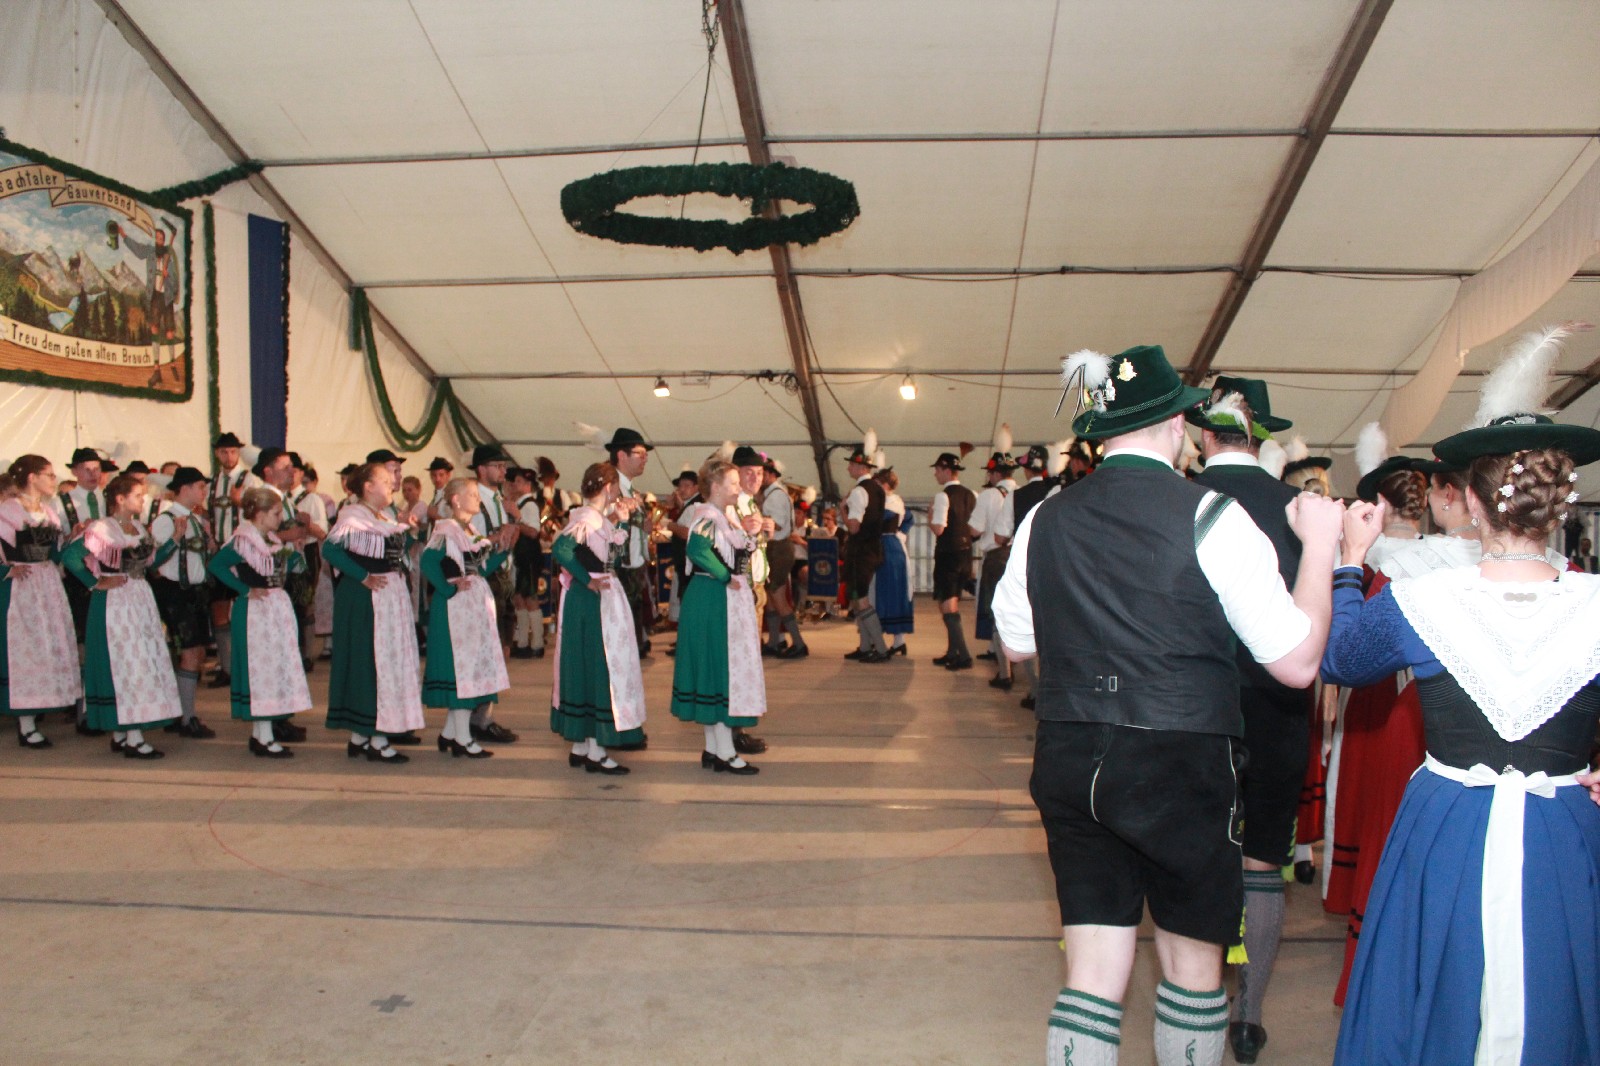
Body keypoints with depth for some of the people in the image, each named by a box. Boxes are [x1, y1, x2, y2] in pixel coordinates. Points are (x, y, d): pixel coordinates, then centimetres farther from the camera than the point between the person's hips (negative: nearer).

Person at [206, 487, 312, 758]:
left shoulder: (272, 541, 13)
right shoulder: (242, 542, -13)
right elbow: (215, 565, -22)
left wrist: (297, 553, 3)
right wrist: (246, 590, -19)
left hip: (278, 608, 9)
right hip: (256, 611, -9)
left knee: (277, 667, 10)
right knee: (261, 668, -5)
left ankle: (258, 734, 19)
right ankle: (264, 739, 1)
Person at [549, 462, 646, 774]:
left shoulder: (599, 518, 13)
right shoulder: (587, 518, -16)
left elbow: (616, 552, 13)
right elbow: (560, 548, -30)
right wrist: (587, 580, -23)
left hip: (598, 599, 10)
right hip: (593, 601, -10)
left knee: (585, 667, 13)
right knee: (598, 666, -4)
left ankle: (580, 746, 21)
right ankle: (595, 752, 3)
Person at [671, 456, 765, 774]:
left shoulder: (723, 518, 15)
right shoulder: (707, 517, -16)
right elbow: (698, 550, -34)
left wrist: (752, 534, 4)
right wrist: (726, 576, -25)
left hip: (726, 602, 10)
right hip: (712, 602, -10)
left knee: (718, 671, 13)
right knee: (722, 668, -5)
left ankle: (712, 749, 21)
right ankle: (724, 753, 2)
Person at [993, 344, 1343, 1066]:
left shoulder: (1047, 519, 0)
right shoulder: (1211, 517, -13)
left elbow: (1015, 642, 12)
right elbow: (1297, 662, -11)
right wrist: (1319, 546, 1)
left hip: (1070, 763, 4)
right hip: (1182, 766, -3)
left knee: (1094, 971, 12)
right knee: (1193, 962, 18)